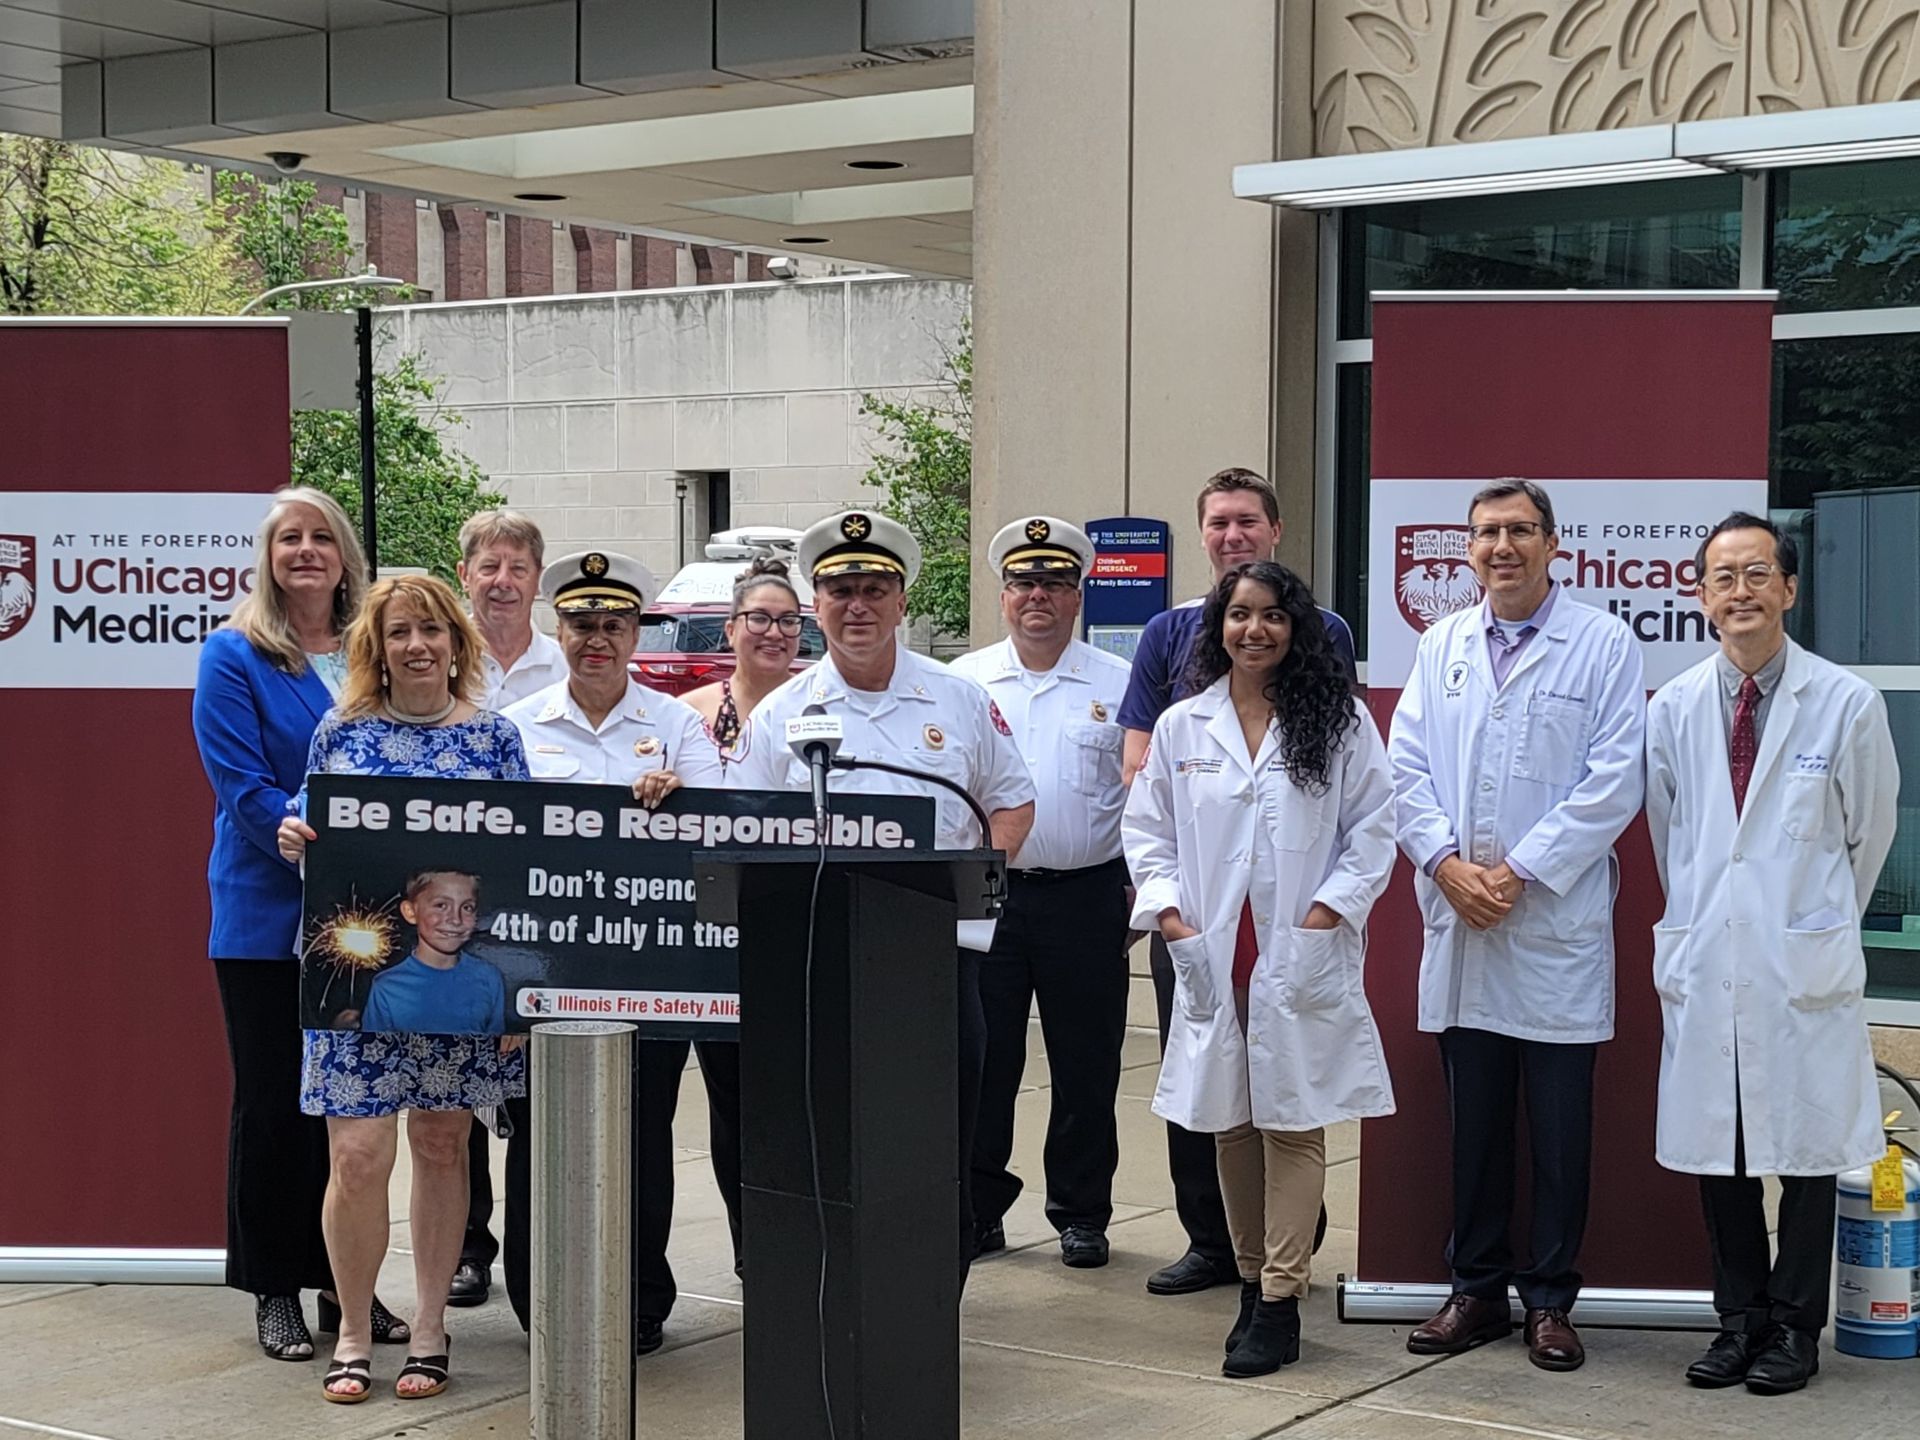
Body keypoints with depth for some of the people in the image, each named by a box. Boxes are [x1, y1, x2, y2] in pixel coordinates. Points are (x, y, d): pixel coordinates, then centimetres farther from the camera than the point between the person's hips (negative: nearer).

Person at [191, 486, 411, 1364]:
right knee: (272, 1103, 3)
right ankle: (275, 1289, 13)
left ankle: (346, 1279, 19)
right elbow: (245, 789, -12)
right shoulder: (234, 657, -4)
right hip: (268, 918, -4)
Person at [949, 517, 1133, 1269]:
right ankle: (978, 1209, 14)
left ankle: (1081, 1214, 18)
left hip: (1086, 897, -1)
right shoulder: (961, 682, 7)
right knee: (980, 1061, 4)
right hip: (983, 893, 1)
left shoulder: (1118, 685, 4)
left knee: (1086, 1066, 6)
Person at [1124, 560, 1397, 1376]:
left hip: (1304, 956, -3)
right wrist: (1166, 910, -4)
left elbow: (1372, 828, 0)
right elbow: (1147, 829, 10)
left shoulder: (1340, 724, 1)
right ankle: (1250, 1278, 22)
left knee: (1292, 1123, -3)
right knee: (1230, 1123, 9)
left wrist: (1329, 910, -11)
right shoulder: (1181, 728, 8)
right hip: (1211, 955, 3)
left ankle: (1279, 1302, -1)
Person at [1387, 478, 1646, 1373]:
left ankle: (1550, 1301, 13)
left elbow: (1614, 778, -8)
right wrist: (1446, 863, -8)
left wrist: (1521, 869, -13)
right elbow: (1406, 765, 7)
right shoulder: (1442, 646, 12)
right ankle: (1477, 1291, 20)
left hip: (1556, 924, -3)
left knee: (1560, 1127, 3)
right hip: (1459, 928, 3)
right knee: (1473, 1122, 10)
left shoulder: (1603, 643, -1)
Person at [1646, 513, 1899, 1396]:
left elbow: (1869, 834, 7)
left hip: (1804, 969, -3)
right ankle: (1739, 1320, 19)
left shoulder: (1849, 706, -5)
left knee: (1806, 1149, 4)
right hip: (1705, 963, 3)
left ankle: (1794, 1327, 15)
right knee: (1715, 1153, 7)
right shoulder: (1672, 710, 4)